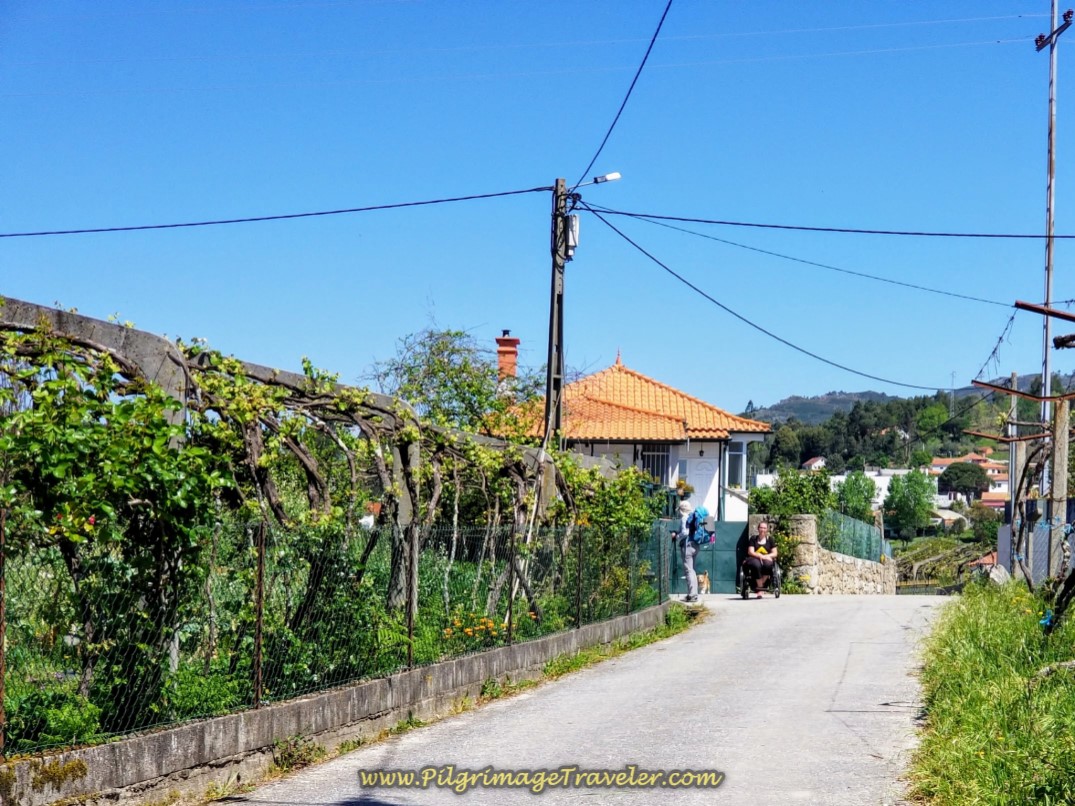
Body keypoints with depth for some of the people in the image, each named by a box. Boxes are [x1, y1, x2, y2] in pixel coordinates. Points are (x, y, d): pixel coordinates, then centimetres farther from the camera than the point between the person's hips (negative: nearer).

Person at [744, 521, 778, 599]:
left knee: (768, 564, -38)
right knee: (756, 565, -40)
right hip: (754, 559, -1)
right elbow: (750, 552, -3)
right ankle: (759, 591, -34)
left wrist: (766, 556, -13)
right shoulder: (753, 539, 8)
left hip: (767, 559, 2)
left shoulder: (770, 539, 12)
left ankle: (759, 585, -24)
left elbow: (774, 553, 7)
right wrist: (761, 556, -19)